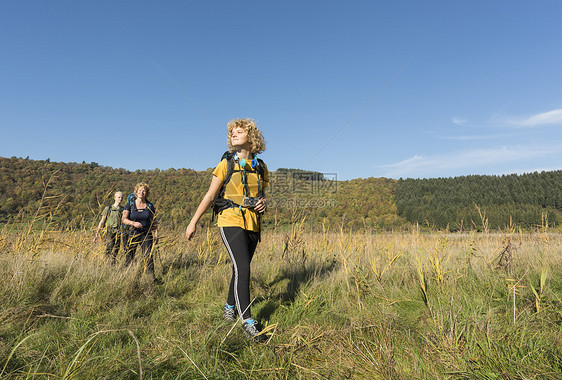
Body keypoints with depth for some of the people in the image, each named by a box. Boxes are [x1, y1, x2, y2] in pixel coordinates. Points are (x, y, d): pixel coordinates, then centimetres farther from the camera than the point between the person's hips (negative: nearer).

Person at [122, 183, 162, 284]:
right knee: (128, 257, 4)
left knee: (148, 256, -8)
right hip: (132, 234, 0)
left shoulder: (150, 206, 6)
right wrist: (134, 223, -23)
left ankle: (153, 277, -9)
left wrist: (156, 234, 3)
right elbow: (124, 219, -5)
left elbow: (154, 221, 11)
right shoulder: (130, 204, 1)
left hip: (146, 234, 1)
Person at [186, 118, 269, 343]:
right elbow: (210, 196, 3)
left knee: (241, 269, 11)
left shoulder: (260, 167, 11)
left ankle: (229, 307, 33)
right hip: (231, 221, -4)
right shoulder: (227, 164, 2)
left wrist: (264, 202, -3)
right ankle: (247, 322, -8)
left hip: (253, 224, 4)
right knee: (243, 268, -15)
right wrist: (194, 222, 2)